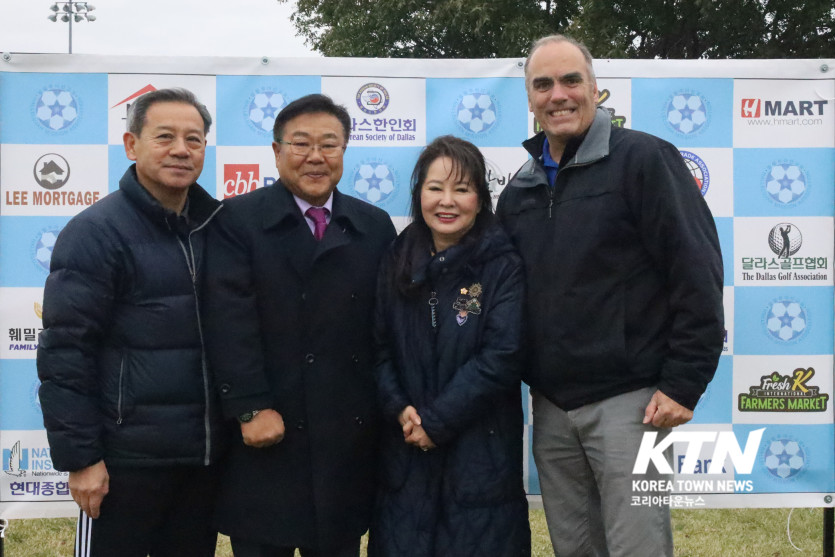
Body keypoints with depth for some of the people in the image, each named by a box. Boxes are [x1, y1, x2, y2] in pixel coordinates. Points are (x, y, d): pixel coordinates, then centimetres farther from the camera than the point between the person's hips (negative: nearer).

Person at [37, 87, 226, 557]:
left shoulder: (215, 227, 7)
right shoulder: (95, 232, -9)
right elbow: (65, 353, -12)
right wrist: (80, 456, -14)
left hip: (206, 455, 6)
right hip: (128, 459, -5)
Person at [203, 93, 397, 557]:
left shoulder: (375, 227, 9)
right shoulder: (239, 220, -2)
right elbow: (230, 320, -10)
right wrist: (251, 409, -16)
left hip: (350, 436, 3)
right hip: (266, 433, -3)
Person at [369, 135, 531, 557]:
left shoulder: (504, 267, -6)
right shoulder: (397, 264, 6)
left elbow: (501, 356, -14)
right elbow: (377, 347, 4)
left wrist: (436, 420, -15)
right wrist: (399, 409, -12)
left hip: (480, 454, -3)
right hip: (404, 451, 3)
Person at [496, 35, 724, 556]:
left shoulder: (642, 159, -7)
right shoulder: (519, 191, 12)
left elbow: (697, 272, -11)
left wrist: (683, 384, -14)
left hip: (627, 400, -6)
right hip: (550, 406, 6)